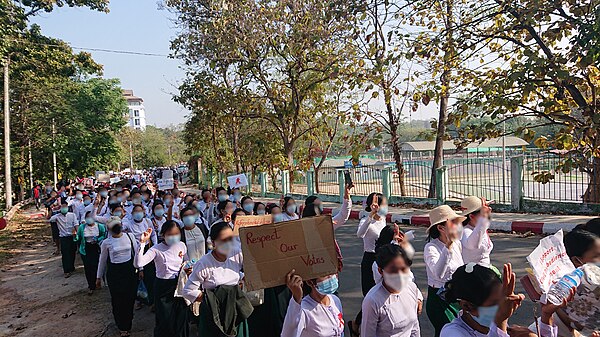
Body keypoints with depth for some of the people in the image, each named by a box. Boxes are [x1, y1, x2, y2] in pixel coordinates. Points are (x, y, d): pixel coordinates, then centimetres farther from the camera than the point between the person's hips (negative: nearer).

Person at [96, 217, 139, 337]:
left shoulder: (130, 236, -2)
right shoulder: (106, 243, -4)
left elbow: (136, 252, 5)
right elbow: (102, 261, 7)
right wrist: (99, 277, 12)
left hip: (130, 270, 1)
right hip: (114, 273, -1)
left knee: (130, 298, 9)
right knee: (118, 300, 5)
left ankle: (127, 324, 32)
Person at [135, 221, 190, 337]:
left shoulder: (181, 245, -3)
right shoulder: (157, 249, -16)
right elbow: (138, 264, -30)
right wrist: (142, 243, -35)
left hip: (179, 284, 4)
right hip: (163, 287, -3)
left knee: (181, 317, 15)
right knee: (165, 320, 6)